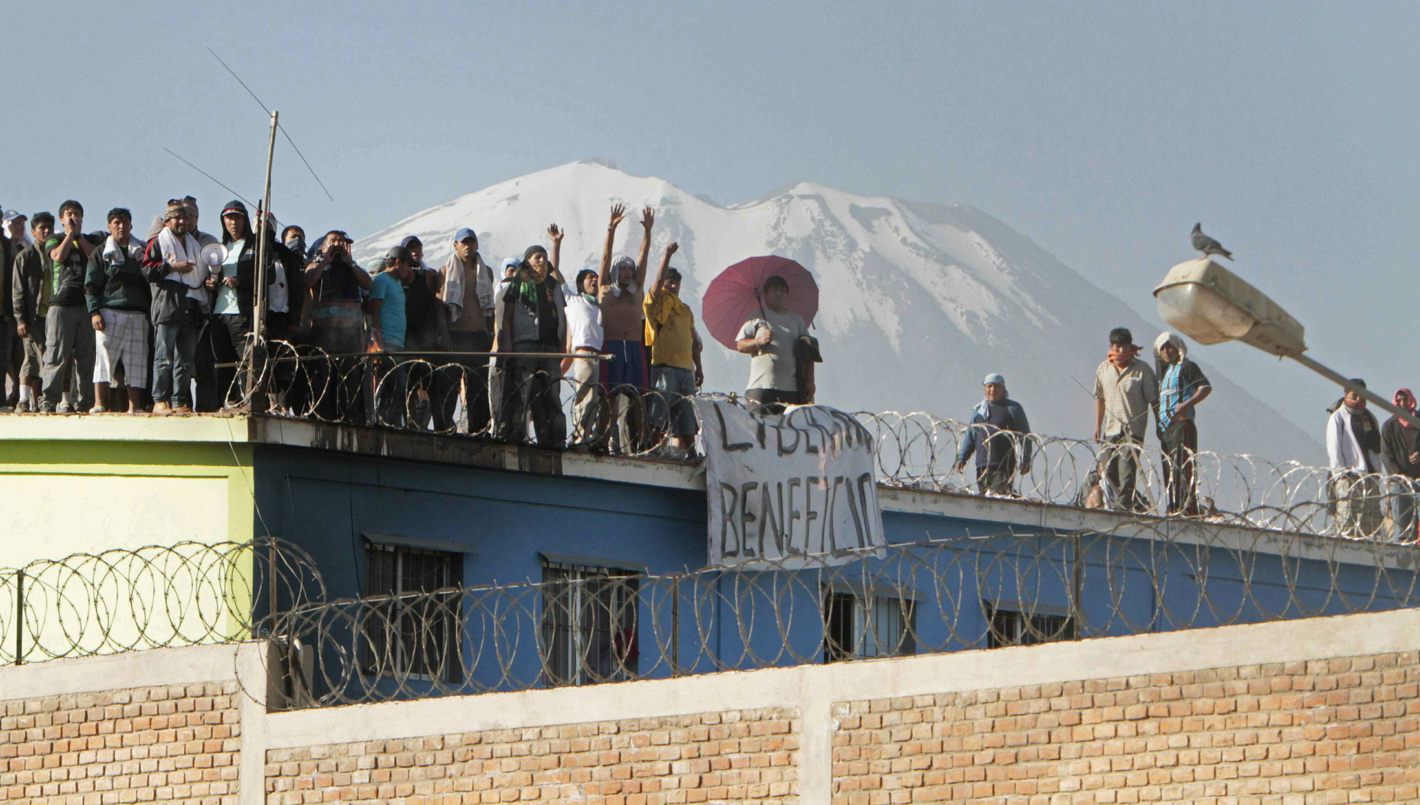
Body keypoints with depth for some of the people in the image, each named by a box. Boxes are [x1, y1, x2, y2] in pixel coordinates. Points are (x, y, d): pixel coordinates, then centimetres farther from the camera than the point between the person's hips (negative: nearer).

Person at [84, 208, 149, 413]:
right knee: (104, 358, -8)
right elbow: (91, 286, 5)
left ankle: (135, 406, 0)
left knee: (137, 362, -2)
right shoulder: (101, 253, 10)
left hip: (137, 314, 2)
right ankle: (100, 404, -9)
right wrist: (94, 312, -9)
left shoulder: (142, 251, 17)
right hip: (109, 313, -2)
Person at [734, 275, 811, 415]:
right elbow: (740, 345, 5)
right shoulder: (757, 317, 9)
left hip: (791, 388, 3)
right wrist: (758, 341, -14)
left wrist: (809, 381, 9)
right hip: (761, 387, -3)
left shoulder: (797, 320, 19)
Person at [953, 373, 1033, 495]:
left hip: (1005, 465, -4)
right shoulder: (978, 410, 16)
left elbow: (1024, 435, 6)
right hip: (982, 465, 4)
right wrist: (962, 457, 7)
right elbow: (969, 437, 19)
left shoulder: (1013, 408, 6)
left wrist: (1026, 460, -1)